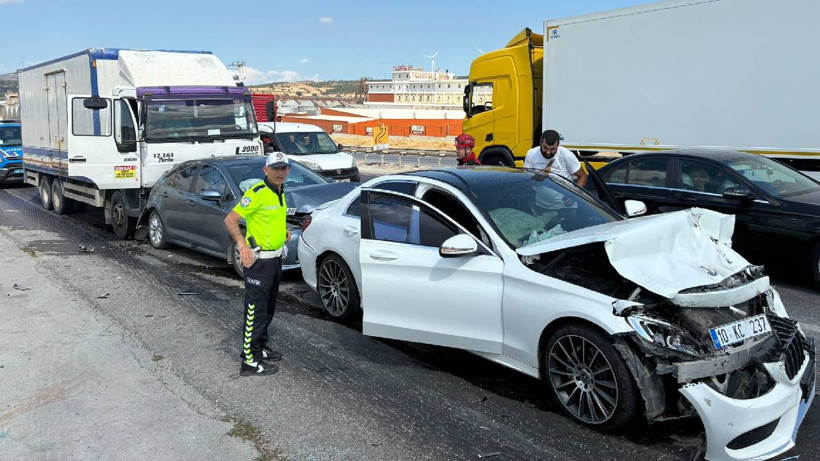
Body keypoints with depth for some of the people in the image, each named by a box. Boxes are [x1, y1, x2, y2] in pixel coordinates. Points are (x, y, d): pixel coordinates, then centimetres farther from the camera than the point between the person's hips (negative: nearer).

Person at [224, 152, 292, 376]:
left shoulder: (279, 192, 10)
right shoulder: (257, 193, -19)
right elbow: (230, 219, -22)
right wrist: (242, 244, -33)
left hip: (275, 258, 10)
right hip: (258, 260, -10)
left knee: (268, 308, 20)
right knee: (255, 311, -4)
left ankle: (260, 348, 35)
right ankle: (250, 361, 3)